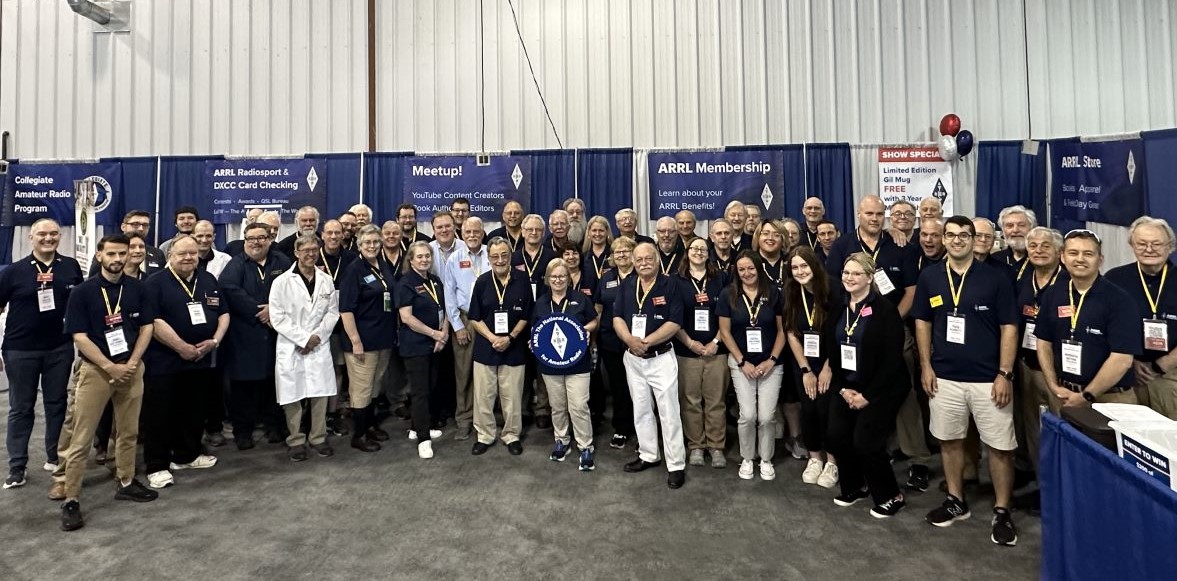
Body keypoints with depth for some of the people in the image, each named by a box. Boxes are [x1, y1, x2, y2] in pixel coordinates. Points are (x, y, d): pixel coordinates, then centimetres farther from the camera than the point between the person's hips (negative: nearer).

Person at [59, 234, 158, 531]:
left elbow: (146, 328, 4)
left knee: (129, 431, 13)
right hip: (95, 370, -3)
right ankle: (71, 500, 8)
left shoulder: (136, 288, 3)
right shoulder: (83, 292, -6)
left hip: (132, 368, 3)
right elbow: (79, 337, -9)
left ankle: (126, 482, 27)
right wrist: (110, 366, -15)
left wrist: (131, 363, -7)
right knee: (81, 439, 0)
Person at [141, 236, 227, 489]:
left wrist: (214, 340, -5)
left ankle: (187, 455, 31)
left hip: (201, 360, 5)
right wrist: (182, 347, -18)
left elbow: (223, 314, 11)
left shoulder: (209, 280, 10)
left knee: (194, 411, 15)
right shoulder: (155, 283, -7)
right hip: (164, 361, -5)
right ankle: (157, 466, 12)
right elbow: (153, 321, -16)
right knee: (160, 414, 2)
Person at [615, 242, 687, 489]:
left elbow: (674, 323, -14)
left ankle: (676, 465, 8)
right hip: (632, 358, 5)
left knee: (669, 411, -2)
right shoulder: (626, 286, 5)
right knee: (640, 410, 15)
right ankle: (648, 455, 30)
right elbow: (617, 318, 2)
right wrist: (630, 340, -17)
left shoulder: (670, 285, -8)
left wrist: (646, 342, -18)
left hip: (661, 357, -5)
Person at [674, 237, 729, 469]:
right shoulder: (676, 280, 4)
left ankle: (717, 446, 17)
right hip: (687, 350, 0)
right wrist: (690, 342, -8)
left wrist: (716, 341, -7)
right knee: (690, 401, 6)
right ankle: (695, 446, 19)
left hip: (716, 350, 0)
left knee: (716, 400, 5)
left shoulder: (721, 278, 5)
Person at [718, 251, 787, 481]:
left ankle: (766, 459, 23)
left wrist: (771, 360, -6)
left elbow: (782, 330, 2)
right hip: (741, 363, 0)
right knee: (748, 415, -3)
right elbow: (725, 331, -1)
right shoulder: (728, 295, -4)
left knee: (767, 416, -1)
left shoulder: (773, 293, -3)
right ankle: (747, 459, 21)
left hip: (770, 363, 0)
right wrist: (742, 362, -6)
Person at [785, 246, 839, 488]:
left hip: (829, 363, -3)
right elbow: (791, 334, -2)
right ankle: (814, 457, 26)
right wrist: (805, 370, -5)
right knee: (808, 410, 8)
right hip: (803, 364, 3)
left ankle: (831, 460, 18)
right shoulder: (791, 294, -4)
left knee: (826, 410, -2)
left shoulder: (831, 292, -15)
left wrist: (828, 368, -10)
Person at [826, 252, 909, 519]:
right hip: (847, 389, 6)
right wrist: (842, 389, -2)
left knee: (865, 442, -8)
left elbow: (892, 359, -15)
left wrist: (868, 395, -15)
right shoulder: (838, 310, 6)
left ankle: (891, 496, 16)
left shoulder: (885, 310, -12)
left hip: (880, 390, -6)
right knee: (836, 437, 1)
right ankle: (854, 486, 25)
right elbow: (831, 351, 8)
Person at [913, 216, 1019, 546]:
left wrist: (1004, 374, -9)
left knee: (1000, 446, 3)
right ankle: (956, 501, 28)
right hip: (944, 376, 3)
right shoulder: (930, 277, 3)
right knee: (949, 440, 13)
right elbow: (922, 322, 9)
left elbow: (1009, 327, -4)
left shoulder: (995, 277, -5)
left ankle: (1002, 511, 19)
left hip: (988, 378, -2)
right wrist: (925, 366, 3)